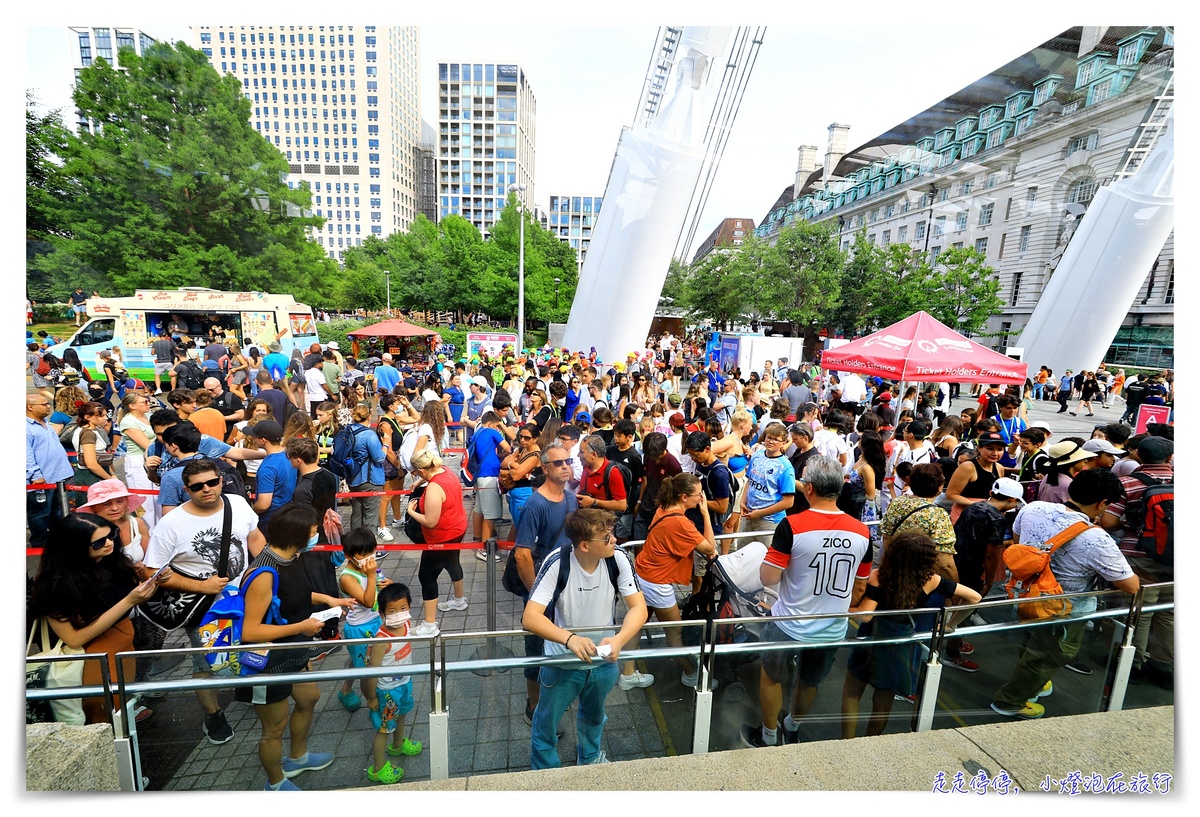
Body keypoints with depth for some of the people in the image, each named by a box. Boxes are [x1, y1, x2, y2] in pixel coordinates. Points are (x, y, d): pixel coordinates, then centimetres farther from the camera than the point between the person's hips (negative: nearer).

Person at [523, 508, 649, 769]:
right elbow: (530, 617, -32)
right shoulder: (557, 563, -31)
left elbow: (639, 607, -19)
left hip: (604, 658, 3)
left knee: (594, 716, 30)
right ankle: (545, 770, 51)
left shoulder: (619, 559, -23)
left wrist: (619, 639, -38)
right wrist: (569, 638, -47)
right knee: (546, 723, 19)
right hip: (562, 661, -3)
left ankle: (590, 757, 61)